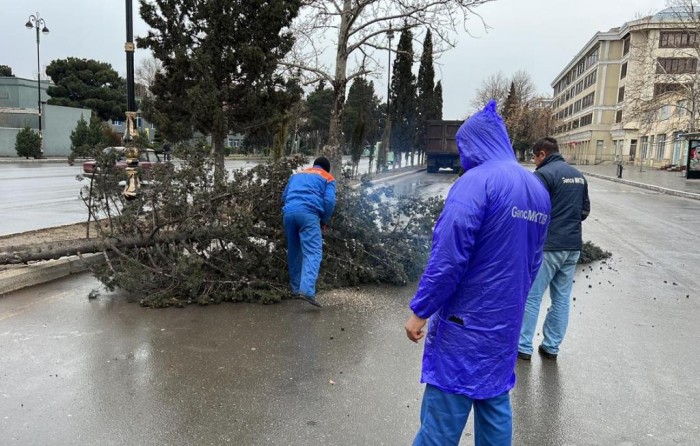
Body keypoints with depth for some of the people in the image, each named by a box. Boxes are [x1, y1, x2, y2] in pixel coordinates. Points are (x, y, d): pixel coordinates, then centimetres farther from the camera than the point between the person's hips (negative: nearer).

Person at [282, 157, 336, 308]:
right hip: (308, 213, -5)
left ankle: (296, 289, 22)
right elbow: (329, 201, 2)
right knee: (312, 252, -10)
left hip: (288, 212, 5)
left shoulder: (296, 174, 32)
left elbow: (284, 196, 29)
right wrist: (324, 220, 13)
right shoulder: (328, 178, 17)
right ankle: (307, 290, -27)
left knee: (293, 252, 17)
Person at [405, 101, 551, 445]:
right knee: (495, 402, 18)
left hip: (465, 320, -8)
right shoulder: (538, 189, 9)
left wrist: (420, 310, -14)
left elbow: (448, 256, -22)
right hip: (506, 321, 8)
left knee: (444, 409, 2)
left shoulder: (477, 181, -17)